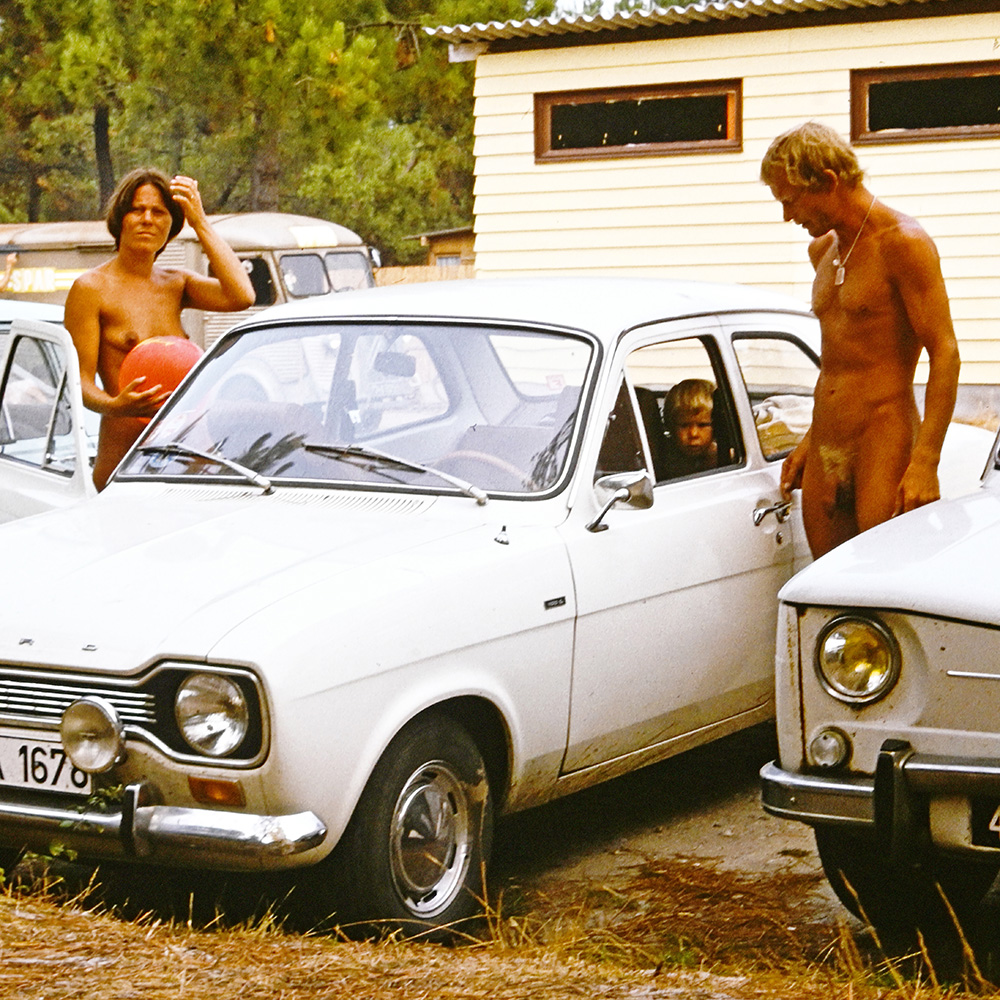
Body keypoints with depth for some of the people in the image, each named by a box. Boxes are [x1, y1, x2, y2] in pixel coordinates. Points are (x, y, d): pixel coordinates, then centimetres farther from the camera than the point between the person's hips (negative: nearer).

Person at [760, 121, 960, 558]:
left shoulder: (902, 243, -9)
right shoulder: (822, 251, 17)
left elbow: (945, 354, -14)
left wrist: (925, 462, -22)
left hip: (885, 445, -8)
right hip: (825, 455, 8)